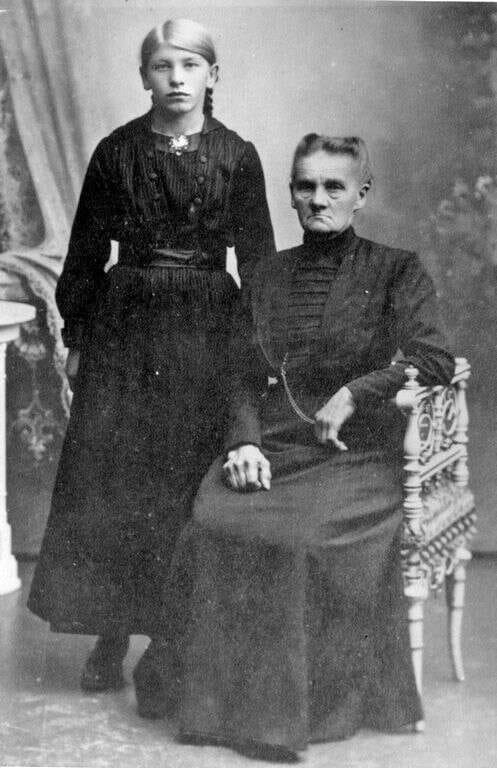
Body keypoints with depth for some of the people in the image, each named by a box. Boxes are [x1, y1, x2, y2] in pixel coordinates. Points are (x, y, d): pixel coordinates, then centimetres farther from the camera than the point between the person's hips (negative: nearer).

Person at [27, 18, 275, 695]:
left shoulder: (236, 156, 3)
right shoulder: (116, 152, 5)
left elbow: (257, 258, 4)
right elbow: (86, 252, 8)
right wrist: (76, 335, 6)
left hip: (206, 333, -1)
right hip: (123, 326, 1)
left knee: (192, 484, 1)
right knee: (107, 480, 1)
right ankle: (110, 639, 14)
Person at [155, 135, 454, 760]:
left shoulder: (395, 271, 5)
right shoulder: (269, 275, 17)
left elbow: (434, 361, -8)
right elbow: (245, 376, 13)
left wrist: (353, 394, -14)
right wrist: (245, 441, -4)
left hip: (357, 453, -3)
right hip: (274, 447, 4)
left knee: (303, 537, -30)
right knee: (214, 519, -25)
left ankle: (297, 707, -13)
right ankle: (219, 696, -12)